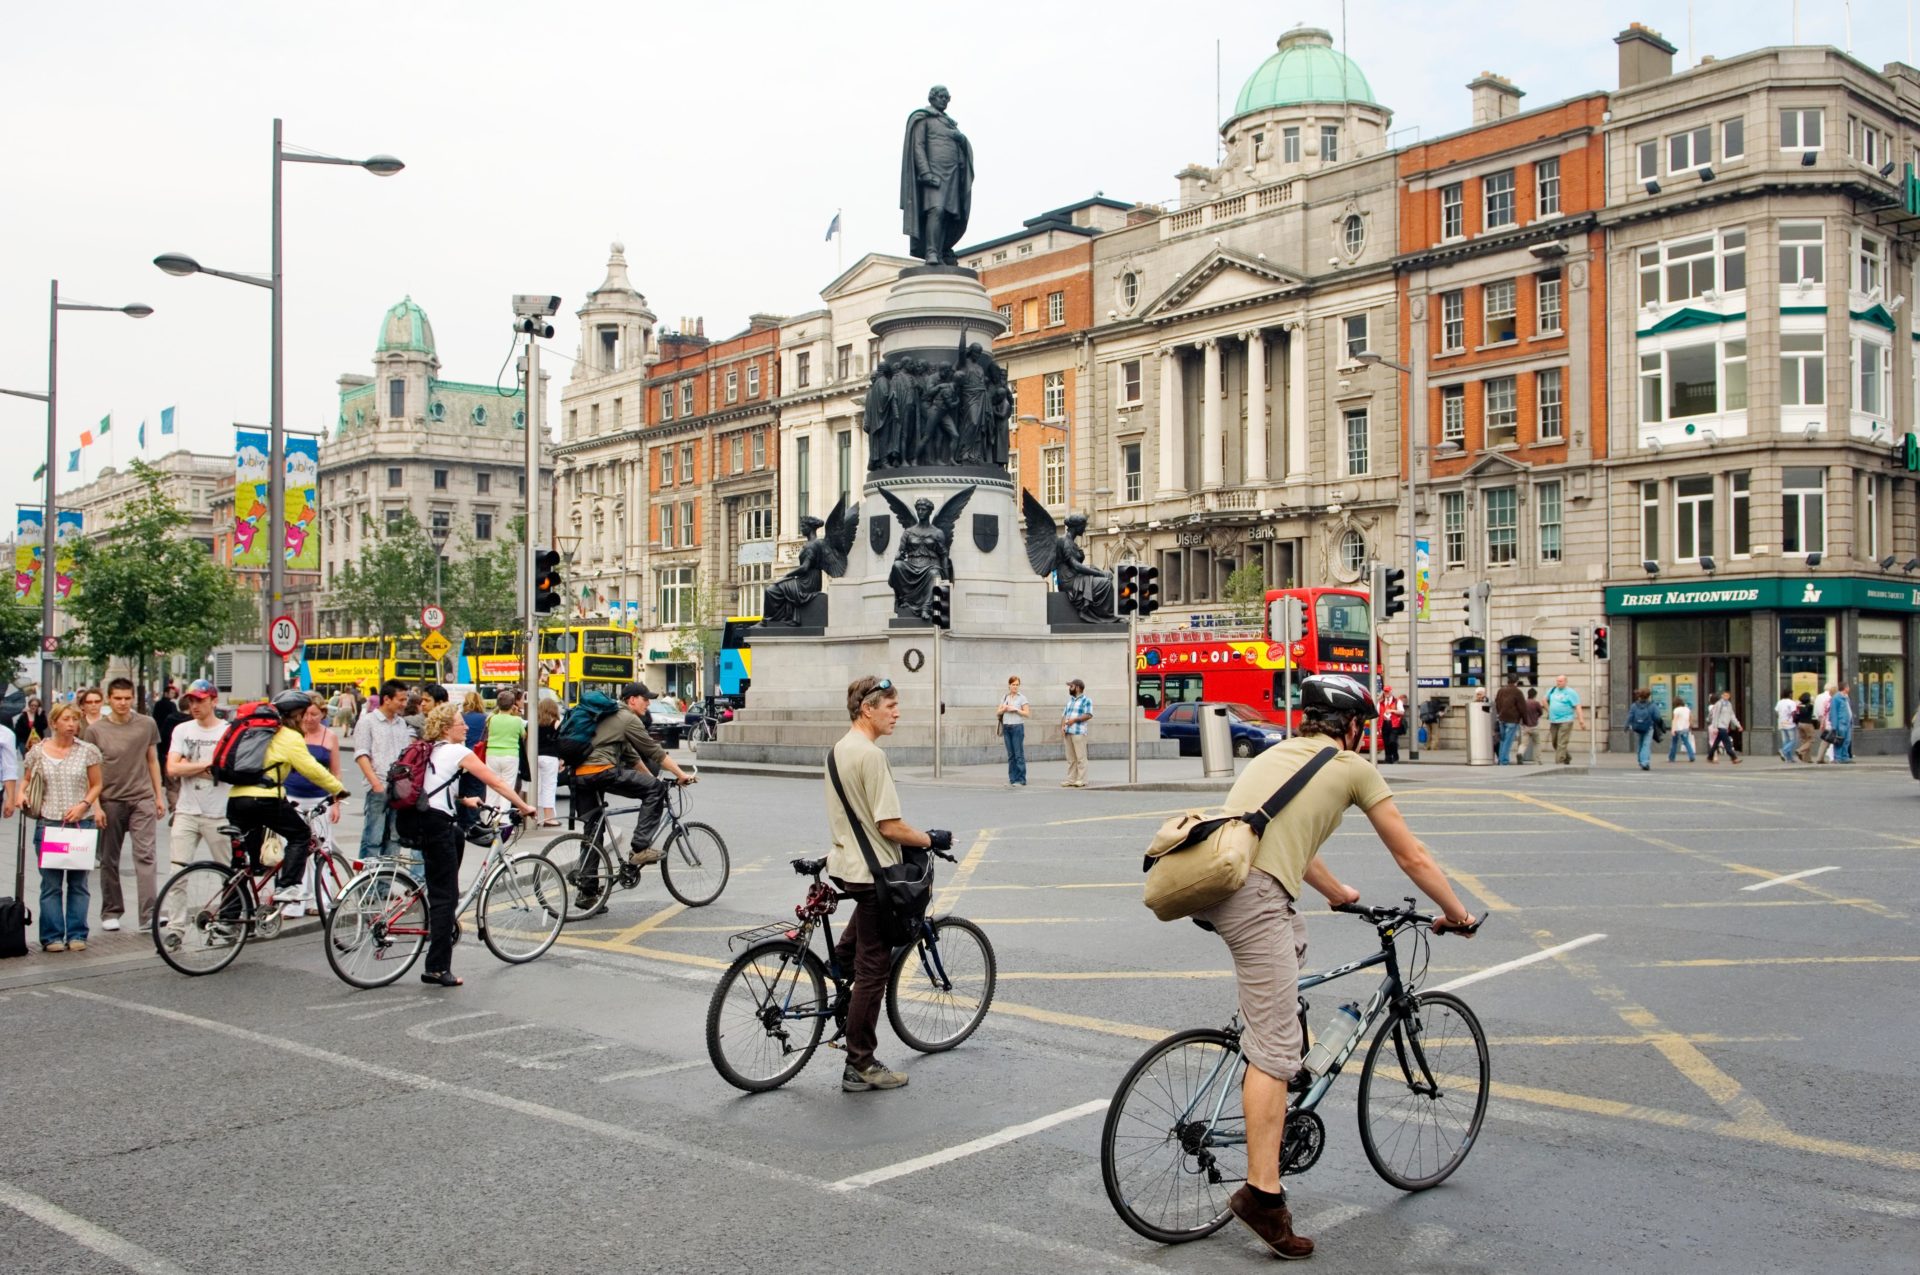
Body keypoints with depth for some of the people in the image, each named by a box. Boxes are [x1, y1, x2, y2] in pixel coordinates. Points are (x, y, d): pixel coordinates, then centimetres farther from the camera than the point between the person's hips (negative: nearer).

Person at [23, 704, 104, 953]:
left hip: (81, 824, 0)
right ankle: (52, 936, 8)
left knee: (78, 883, 5)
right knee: (51, 883, 1)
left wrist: (84, 804, -8)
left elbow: (97, 784, 7)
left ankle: (77, 935, 12)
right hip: (48, 823, 0)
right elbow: (28, 780, 15)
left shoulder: (88, 751, 3)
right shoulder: (38, 751, 4)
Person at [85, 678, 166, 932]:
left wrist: (159, 796, 10)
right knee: (109, 860, 9)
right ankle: (111, 912, 21)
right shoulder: (95, 730, 1)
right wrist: (95, 804, -4)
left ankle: (148, 914, -13)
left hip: (142, 799, 0)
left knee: (145, 855, -9)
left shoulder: (147, 725, 4)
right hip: (110, 801, 0)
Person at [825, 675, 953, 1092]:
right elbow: (890, 826, -23)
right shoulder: (871, 755, -21)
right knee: (873, 969, 0)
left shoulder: (838, 750, 9)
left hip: (844, 863, 9)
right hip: (872, 871, -9)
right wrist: (930, 839, -7)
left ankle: (839, 961, 28)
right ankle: (860, 1066, 8)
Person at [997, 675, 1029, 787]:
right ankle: (1012, 779, 7)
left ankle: (1021, 780, -5)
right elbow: (997, 713, 13)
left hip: (1017, 727, -4)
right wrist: (1004, 709, -6)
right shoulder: (1004, 697, 13)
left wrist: (1015, 709, -11)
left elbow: (1027, 713, -4)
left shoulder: (1022, 698, 1)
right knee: (1010, 755, 4)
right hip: (1006, 727, 4)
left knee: (1019, 754, -7)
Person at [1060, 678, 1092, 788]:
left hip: (1079, 732, -7)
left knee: (1080, 757, -8)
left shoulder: (1086, 700, 0)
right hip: (1068, 732, 7)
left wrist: (1075, 719, -17)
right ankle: (1071, 780, 8)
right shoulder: (1070, 700, 23)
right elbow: (1064, 715, 20)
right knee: (1070, 758, 6)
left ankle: (1081, 780, -7)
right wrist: (1062, 727, 3)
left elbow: (1089, 715, -10)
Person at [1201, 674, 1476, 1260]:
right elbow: (1413, 858, 17)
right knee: (1275, 1046, -4)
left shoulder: (1275, 755, 29)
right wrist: (1457, 913, 31)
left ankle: (1268, 1079, 34)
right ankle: (1262, 1192, -7)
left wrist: (1340, 894, 56)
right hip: (1254, 897, -8)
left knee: (1293, 938, 36)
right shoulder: (1353, 767, 12)